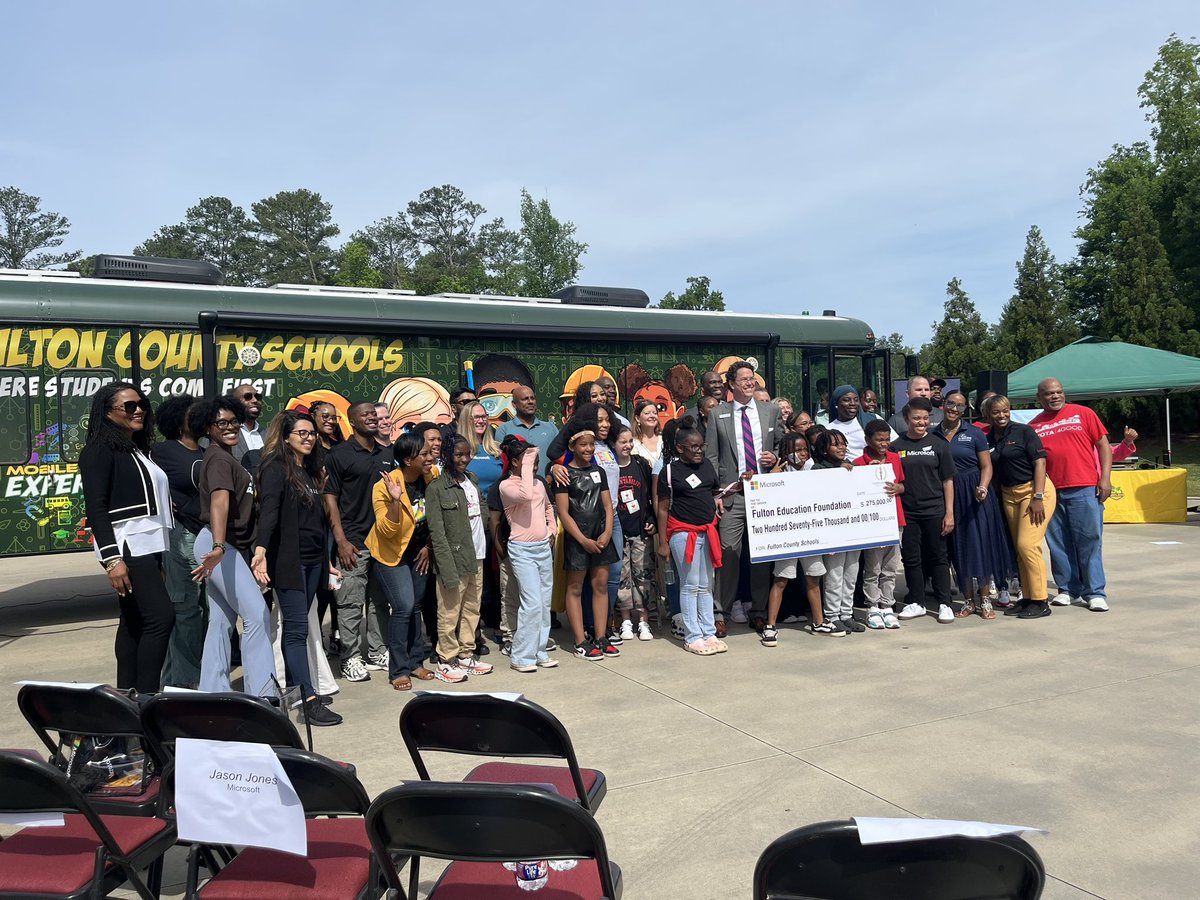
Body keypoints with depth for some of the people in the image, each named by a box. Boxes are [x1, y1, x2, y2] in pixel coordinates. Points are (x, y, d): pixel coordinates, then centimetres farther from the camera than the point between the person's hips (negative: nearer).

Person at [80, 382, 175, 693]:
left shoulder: (138, 450, 18)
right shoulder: (100, 450, -6)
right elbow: (96, 507, -14)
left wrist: (158, 561, 20)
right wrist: (112, 558, -23)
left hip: (147, 547, 9)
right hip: (126, 547, -9)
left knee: (134, 623, 11)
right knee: (162, 616, -16)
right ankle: (147, 696, -12)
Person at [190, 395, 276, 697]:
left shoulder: (226, 458, 17)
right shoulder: (219, 459, -13)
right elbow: (219, 502, -29)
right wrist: (218, 546, -42)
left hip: (226, 547, 10)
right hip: (218, 545, -10)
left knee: (222, 621, 10)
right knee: (257, 614, -11)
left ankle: (213, 691, 16)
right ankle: (261, 692, -9)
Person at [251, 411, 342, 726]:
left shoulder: (310, 471, 16)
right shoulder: (276, 468, -7)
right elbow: (268, 510, -22)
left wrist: (326, 561, 23)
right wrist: (261, 552, -35)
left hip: (312, 561, 8)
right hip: (288, 560, -7)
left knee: (295, 627, 11)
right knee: (298, 628, -8)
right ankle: (310, 702, -8)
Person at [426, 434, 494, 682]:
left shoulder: (471, 479, 10)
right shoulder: (436, 488, -10)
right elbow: (437, 533, -13)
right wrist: (449, 569, -18)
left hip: (477, 557, 7)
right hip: (455, 559, -7)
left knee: (472, 608, 14)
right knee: (449, 613, 0)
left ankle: (466, 654, 24)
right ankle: (446, 660, 11)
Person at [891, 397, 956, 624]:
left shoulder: (938, 445, 2)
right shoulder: (896, 446, 3)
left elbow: (948, 480, 3)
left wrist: (949, 512, -2)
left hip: (934, 511, -1)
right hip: (907, 512, 1)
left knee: (938, 557, 5)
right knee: (911, 558, 7)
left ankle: (944, 604, 15)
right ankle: (916, 603, 19)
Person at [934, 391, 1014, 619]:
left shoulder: (974, 434, 1)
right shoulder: (933, 435, 5)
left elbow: (986, 466, 0)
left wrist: (982, 487, -18)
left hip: (974, 495, -2)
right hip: (948, 496, 2)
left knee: (980, 544, -1)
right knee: (959, 549, 6)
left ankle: (984, 600, 10)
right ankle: (969, 601, 16)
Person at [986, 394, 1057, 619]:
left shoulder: (1024, 431, -7)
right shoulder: (988, 439, 7)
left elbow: (1040, 463, -11)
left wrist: (1038, 497, -17)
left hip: (1035, 490, -6)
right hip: (1009, 495, 6)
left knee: (1027, 544, -12)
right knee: (1019, 549, 7)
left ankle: (1040, 602, -4)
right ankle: (1027, 598, 16)